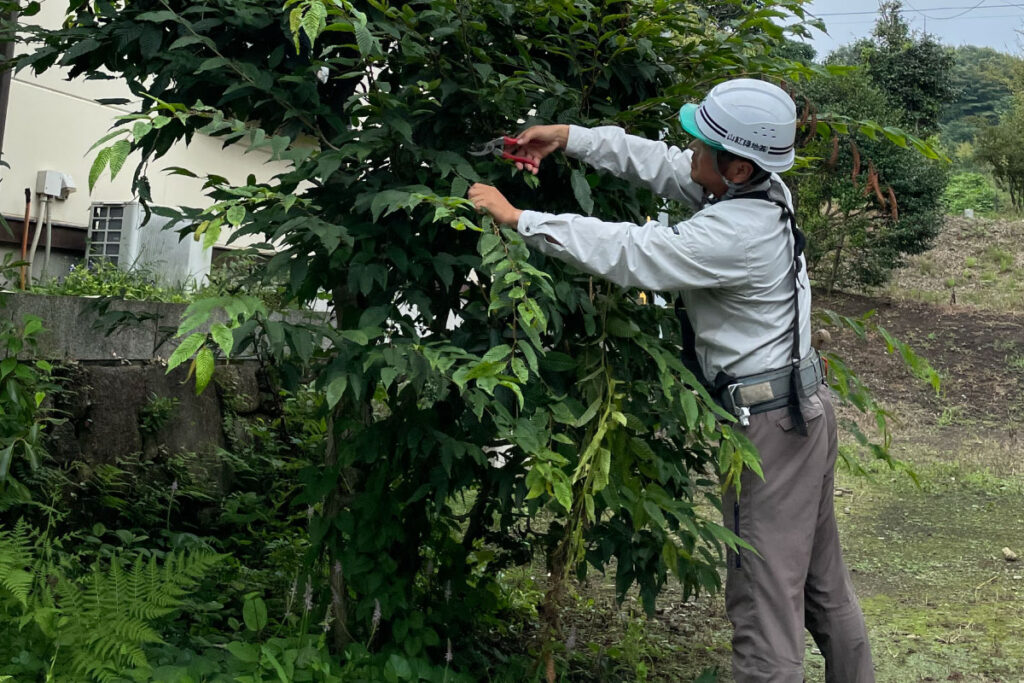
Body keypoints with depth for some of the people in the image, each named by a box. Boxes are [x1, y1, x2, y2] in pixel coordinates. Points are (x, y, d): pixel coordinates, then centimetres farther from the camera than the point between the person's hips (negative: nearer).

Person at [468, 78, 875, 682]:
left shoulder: (735, 233, -26)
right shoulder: (764, 190, 1)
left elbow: (624, 252, -25)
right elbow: (658, 161, 9)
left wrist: (517, 217, -18)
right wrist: (570, 137, 6)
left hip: (769, 426, -10)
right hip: (804, 407, 10)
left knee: (765, 594, 0)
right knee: (822, 581, 23)